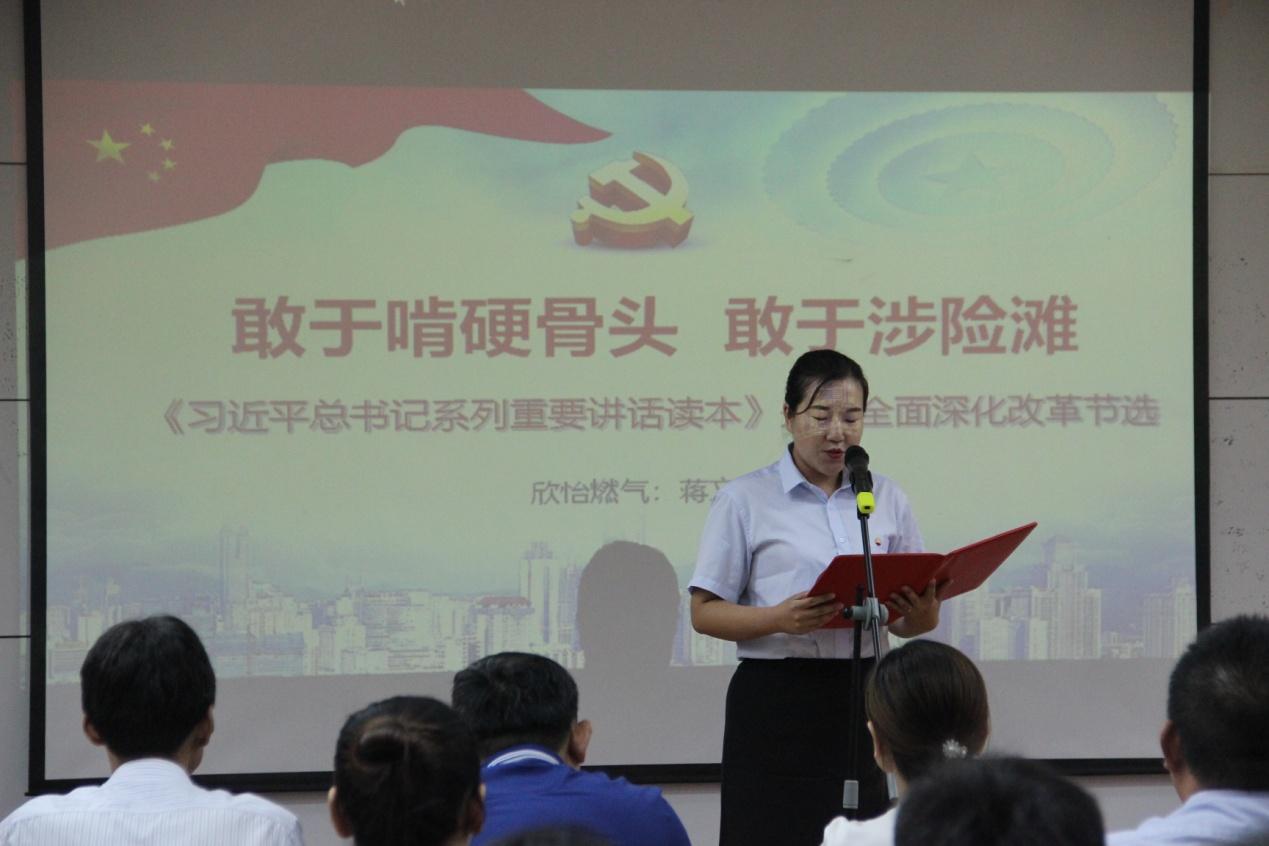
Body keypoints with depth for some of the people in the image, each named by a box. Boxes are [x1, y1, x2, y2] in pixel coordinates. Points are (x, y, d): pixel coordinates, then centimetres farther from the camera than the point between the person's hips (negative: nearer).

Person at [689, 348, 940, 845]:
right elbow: (705, 613, -2)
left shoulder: (887, 499, 12)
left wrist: (921, 614, -10)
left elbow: (911, 620, 14)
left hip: (863, 697, 4)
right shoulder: (744, 500, 0)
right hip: (778, 703, -3)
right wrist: (780, 619, -20)